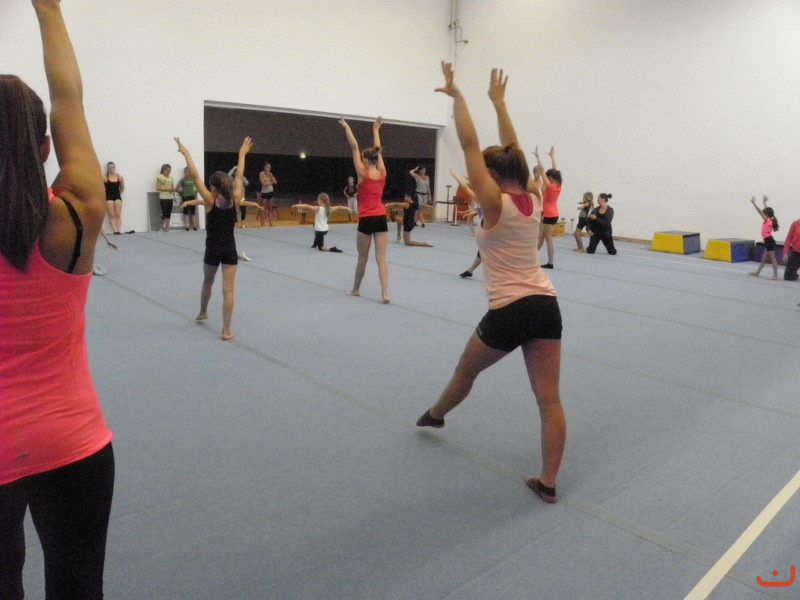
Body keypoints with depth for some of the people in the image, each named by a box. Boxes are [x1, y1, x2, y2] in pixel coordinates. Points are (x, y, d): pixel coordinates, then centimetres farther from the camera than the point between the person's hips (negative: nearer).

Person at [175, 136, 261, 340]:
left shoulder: (210, 201, -10)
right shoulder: (235, 201, -3)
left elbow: (195, 176, -10)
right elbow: (239, 176, 6)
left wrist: (185, 153, -4)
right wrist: (242, 153, 16)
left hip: (212, 250, -1)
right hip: (230, 250, 1)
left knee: (207, 282, 24)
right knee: (228, 290, -1)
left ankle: (202, 313, 47)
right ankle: (226, 331, -2)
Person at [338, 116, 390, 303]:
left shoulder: (363, 174, -7)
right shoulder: (382, 173, 5)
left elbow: (354, 147, -2)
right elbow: (377, 150, 18)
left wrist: (346, 127, 5)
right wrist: (376, 129, 30)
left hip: (366, 220, -3)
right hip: (381, 219, 4)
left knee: (363, 258, 10)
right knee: (381, 258, 1)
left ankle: (356, 289, 27)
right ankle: (385, 293, -9)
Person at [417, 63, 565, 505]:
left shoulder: (495, 203, -10)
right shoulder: (533, 198, 8)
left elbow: (470, 145, -9)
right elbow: (511, 150, 19)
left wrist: (456, 96, 0)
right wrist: (498, 102, 28)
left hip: (509, 314, -5)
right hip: (546, 307, 5)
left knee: (467, 370, 23)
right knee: (549, 400, 6)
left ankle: (435, 415, 50)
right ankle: (548, 482, 13)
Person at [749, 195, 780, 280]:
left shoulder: (767, 220, -12)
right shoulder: (769, 221, 9)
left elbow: (760, 211, -17)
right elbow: (766, 210, 24)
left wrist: (753, 203, -18)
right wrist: (764, 202, 35)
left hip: (769, 241, -9)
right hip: (768, 241, 9)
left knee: (772, 258, -7)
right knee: (764, 259, 16)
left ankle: (775, 275, -6)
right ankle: (757, 272, 26)